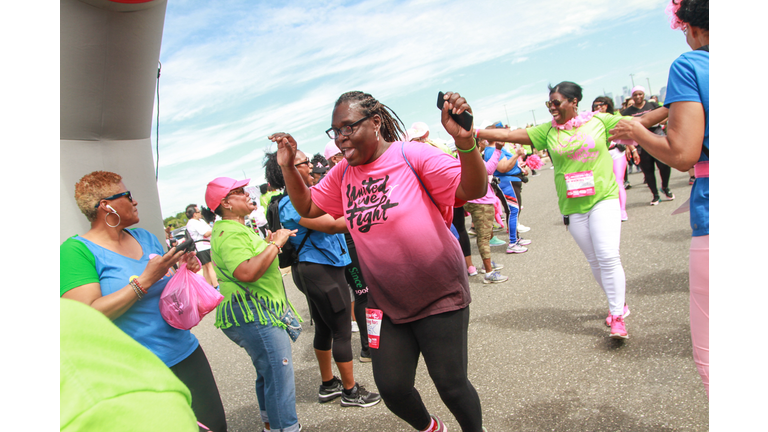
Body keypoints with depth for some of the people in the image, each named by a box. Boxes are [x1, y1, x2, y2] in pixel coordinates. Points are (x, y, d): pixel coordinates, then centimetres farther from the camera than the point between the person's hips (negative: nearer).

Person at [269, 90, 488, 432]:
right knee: (392, 389, 9)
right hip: (386, 304, 5)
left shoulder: (411, 155, -15)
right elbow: (307, 208, 12)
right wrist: (287, 167, -2)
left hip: (439, 297, -5)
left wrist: (464, 140, -40)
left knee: (450, 385, 2)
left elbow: (474, 190, -22)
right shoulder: (342, 174, 3)